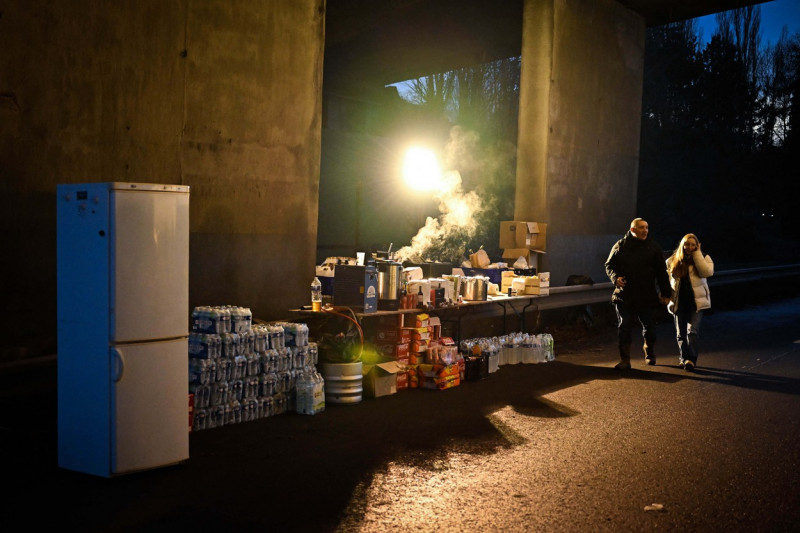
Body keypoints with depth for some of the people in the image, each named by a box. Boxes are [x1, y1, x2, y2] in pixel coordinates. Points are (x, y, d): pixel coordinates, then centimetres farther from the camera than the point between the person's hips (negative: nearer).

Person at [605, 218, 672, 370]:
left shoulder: (653, 247, 6)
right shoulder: (620, 246, 3)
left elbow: (661, 272, 9)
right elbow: (609, 265, 8)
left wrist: (666, 293, 6)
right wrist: (615, 277, -13)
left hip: (647, 296, 1)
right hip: (624, 296, -1)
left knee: (649, 327, 10)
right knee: (624, 327, -1)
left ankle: (650, 355, 33)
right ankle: (624, 360, 6)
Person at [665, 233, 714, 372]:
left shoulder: (703, 258, 2)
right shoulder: (673, 261, 8)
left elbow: (707, 272, -17)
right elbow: (667, 278, 15)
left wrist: (697, 254, -14)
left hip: (696, 301, -3)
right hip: (679, 302, 3)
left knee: (693, 331, -15)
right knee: (681, 333, 10)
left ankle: (691, 359, -17)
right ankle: (684, 357, 24)